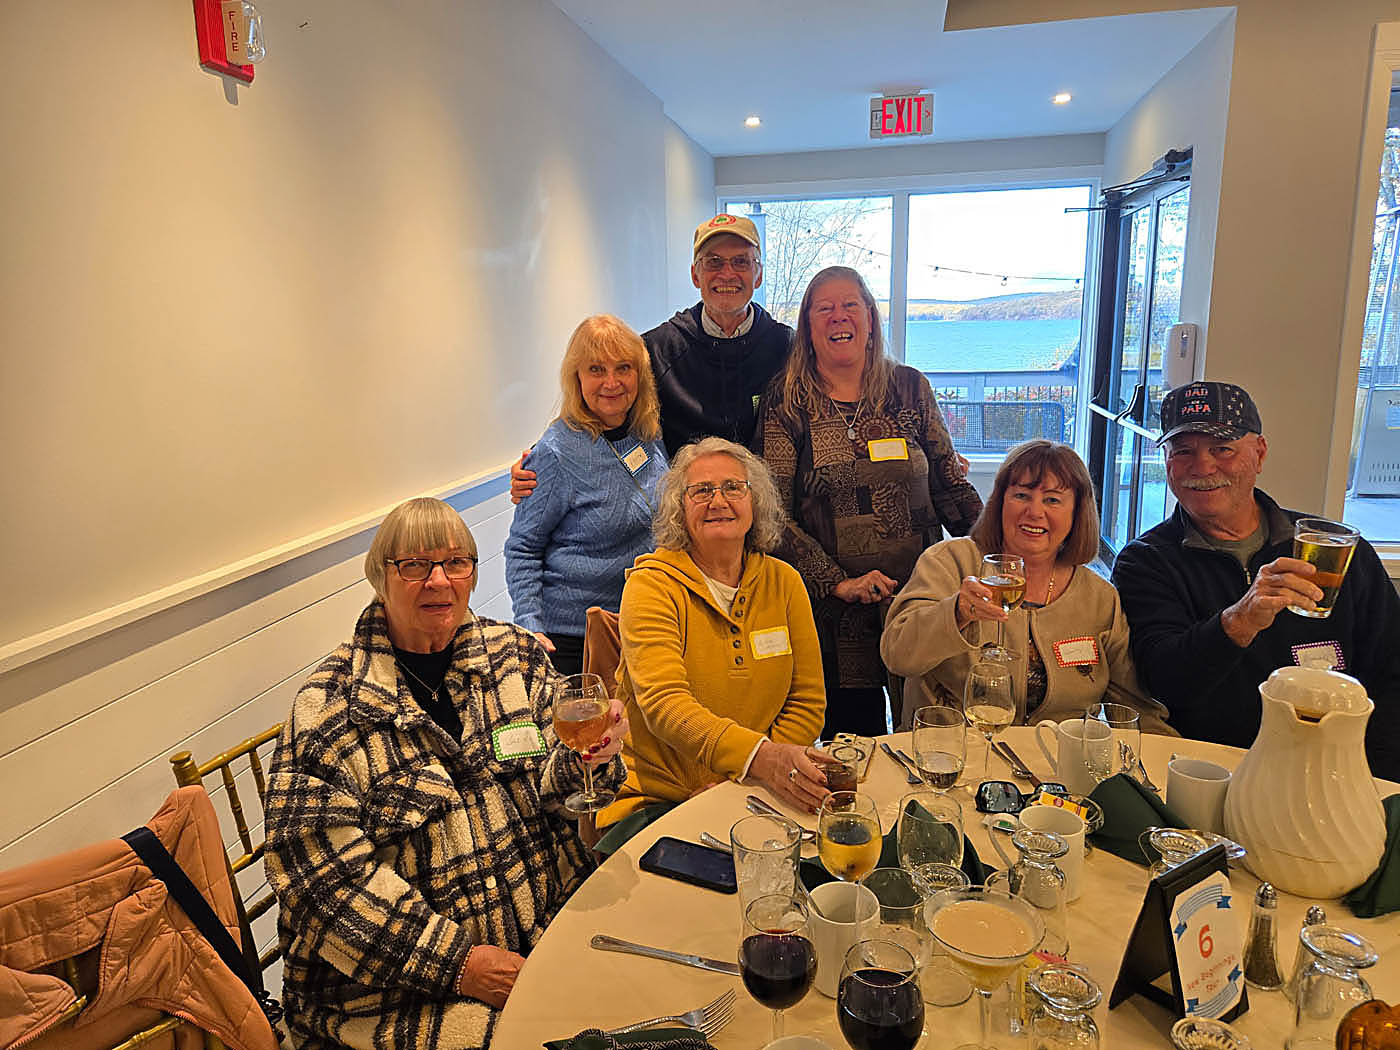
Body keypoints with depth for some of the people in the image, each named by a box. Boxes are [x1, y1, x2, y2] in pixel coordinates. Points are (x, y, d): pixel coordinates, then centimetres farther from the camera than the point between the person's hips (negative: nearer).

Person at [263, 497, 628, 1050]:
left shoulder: (516, 654, 4)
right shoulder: (331, 706, -8)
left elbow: (552, 790, 7)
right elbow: (322, 866, -12)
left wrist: (587, 759, -17)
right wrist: (453, 962, -17)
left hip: (547, 922, 4)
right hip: (399, 977, -3)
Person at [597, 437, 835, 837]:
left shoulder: (783, 582, 8)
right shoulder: (651, 585, -5)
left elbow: (808, 701, 8)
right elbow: (663, 703, -19)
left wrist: (747, 777, -8)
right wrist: (758, 756, -35)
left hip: (759, 798, 4)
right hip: (658, 799, -3)